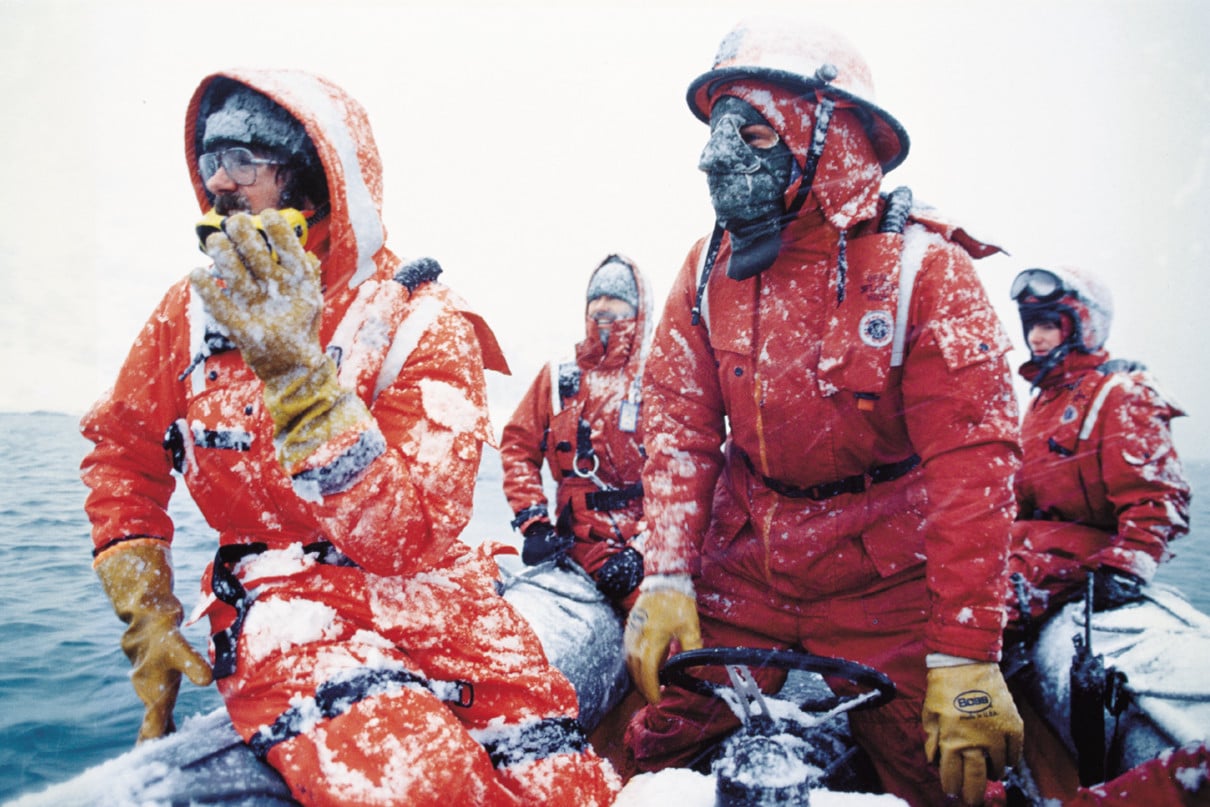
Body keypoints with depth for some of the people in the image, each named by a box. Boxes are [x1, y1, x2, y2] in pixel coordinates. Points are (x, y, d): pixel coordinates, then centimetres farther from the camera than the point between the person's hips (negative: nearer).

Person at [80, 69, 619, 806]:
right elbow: (124, 456, 17)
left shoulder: (423, 322, -7)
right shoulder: (195, 310, 4)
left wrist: (297, 374, -28)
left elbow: (409, 536, -18)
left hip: (430, 598, 0)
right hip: (283, 599, 0)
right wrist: (147, 612, 8)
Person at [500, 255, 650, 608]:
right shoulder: (558, 377, 15)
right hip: (580, 537, 1)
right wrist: (533, 522, 0)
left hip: (643, 541, -1)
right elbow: (519, 445, 13)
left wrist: (641, 548, -13)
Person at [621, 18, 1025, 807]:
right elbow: (679, 424, -1)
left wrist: (964, 656, -19)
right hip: (743, 563, 3)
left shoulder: (925, 270, -13)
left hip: (885, 581, -2)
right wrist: (666, 575, -9)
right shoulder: (709, 269, 0)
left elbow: (973, 464, -16)